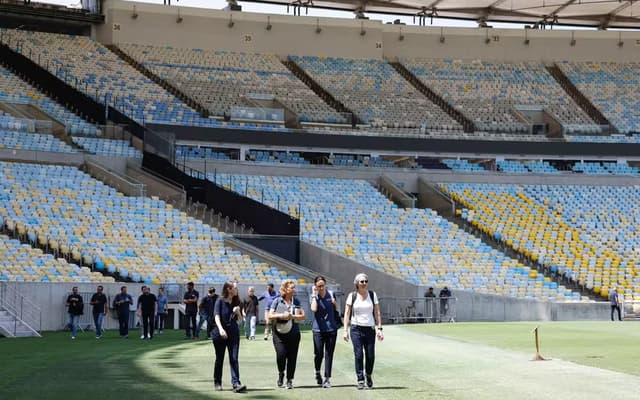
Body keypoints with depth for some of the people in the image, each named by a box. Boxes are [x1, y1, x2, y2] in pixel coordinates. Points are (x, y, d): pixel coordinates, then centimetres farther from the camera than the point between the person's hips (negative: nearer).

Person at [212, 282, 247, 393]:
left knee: (234, 359, -8)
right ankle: (217, 382, 24)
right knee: (219, 359, 9)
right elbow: (216, 316, -18)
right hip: (220, 334, -3)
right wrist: (221, 329, -34)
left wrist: (237, 312, -8)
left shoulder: (236, 302, 7)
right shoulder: (220, 301, -7)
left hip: (233, 333, 3)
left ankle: (236, 384, -15)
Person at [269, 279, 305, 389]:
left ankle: (289, 380, 11)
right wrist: (281, 315, -16)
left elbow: (303, 316, 5)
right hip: (279, 334, -2)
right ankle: (281, 373, 15)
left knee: (292, 357, 1)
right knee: (281, 354, -13)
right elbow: (270, 316, -2)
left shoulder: (296, 301, 8)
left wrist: (292, 316, -11)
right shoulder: (277, 301, 1)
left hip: (293, 334, 2)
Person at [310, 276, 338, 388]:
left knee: (329, 354, 2)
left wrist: (334, 302, 1)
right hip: (318, 329, -2)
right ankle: (317, 372, 26)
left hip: (331, 328, 2)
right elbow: (314, 309, -20)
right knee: (319, 354, -3)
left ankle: (327, 379, 9)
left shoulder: (331, 294, 5)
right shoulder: (314, 296, -1)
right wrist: (315, 295, -17)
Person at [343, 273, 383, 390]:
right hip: (356, 329, -1)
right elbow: (347, 313, 2)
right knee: (358, 355, -8)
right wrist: (345, 330, -4)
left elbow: (377, 313, 7)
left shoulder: (372, 295, 6)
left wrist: (379, 329, 0)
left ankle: (368, 375, 24)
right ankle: (360, 380, -1)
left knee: (370, 356, -3)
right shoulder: (352, 296, 2)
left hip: (370, 329, 1)